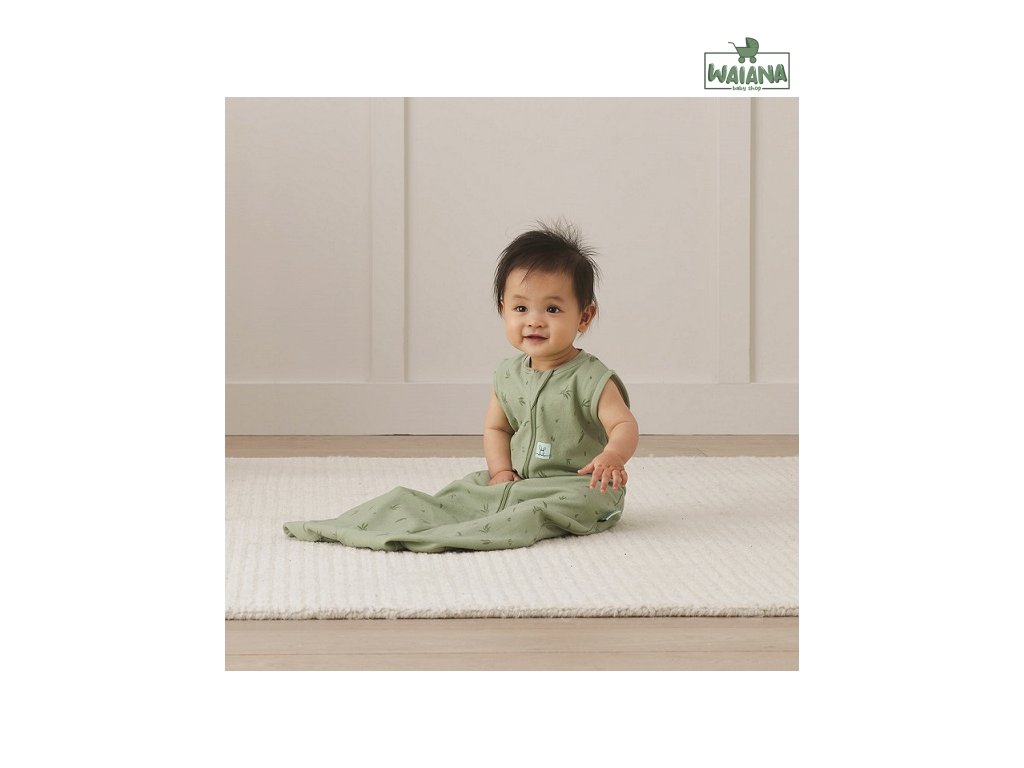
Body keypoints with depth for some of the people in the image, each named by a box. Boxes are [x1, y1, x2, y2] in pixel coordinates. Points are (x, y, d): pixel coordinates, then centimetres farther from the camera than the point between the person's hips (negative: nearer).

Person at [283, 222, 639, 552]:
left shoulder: (591, 379, -12)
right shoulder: (509, 375, 8)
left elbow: (625, 425, -18)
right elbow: (496, 427, 17)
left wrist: (613, 455, -42)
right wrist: (501, 471, -3)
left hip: (581, 486, -6)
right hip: (518, 482, 6)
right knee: (461, 492, -9)